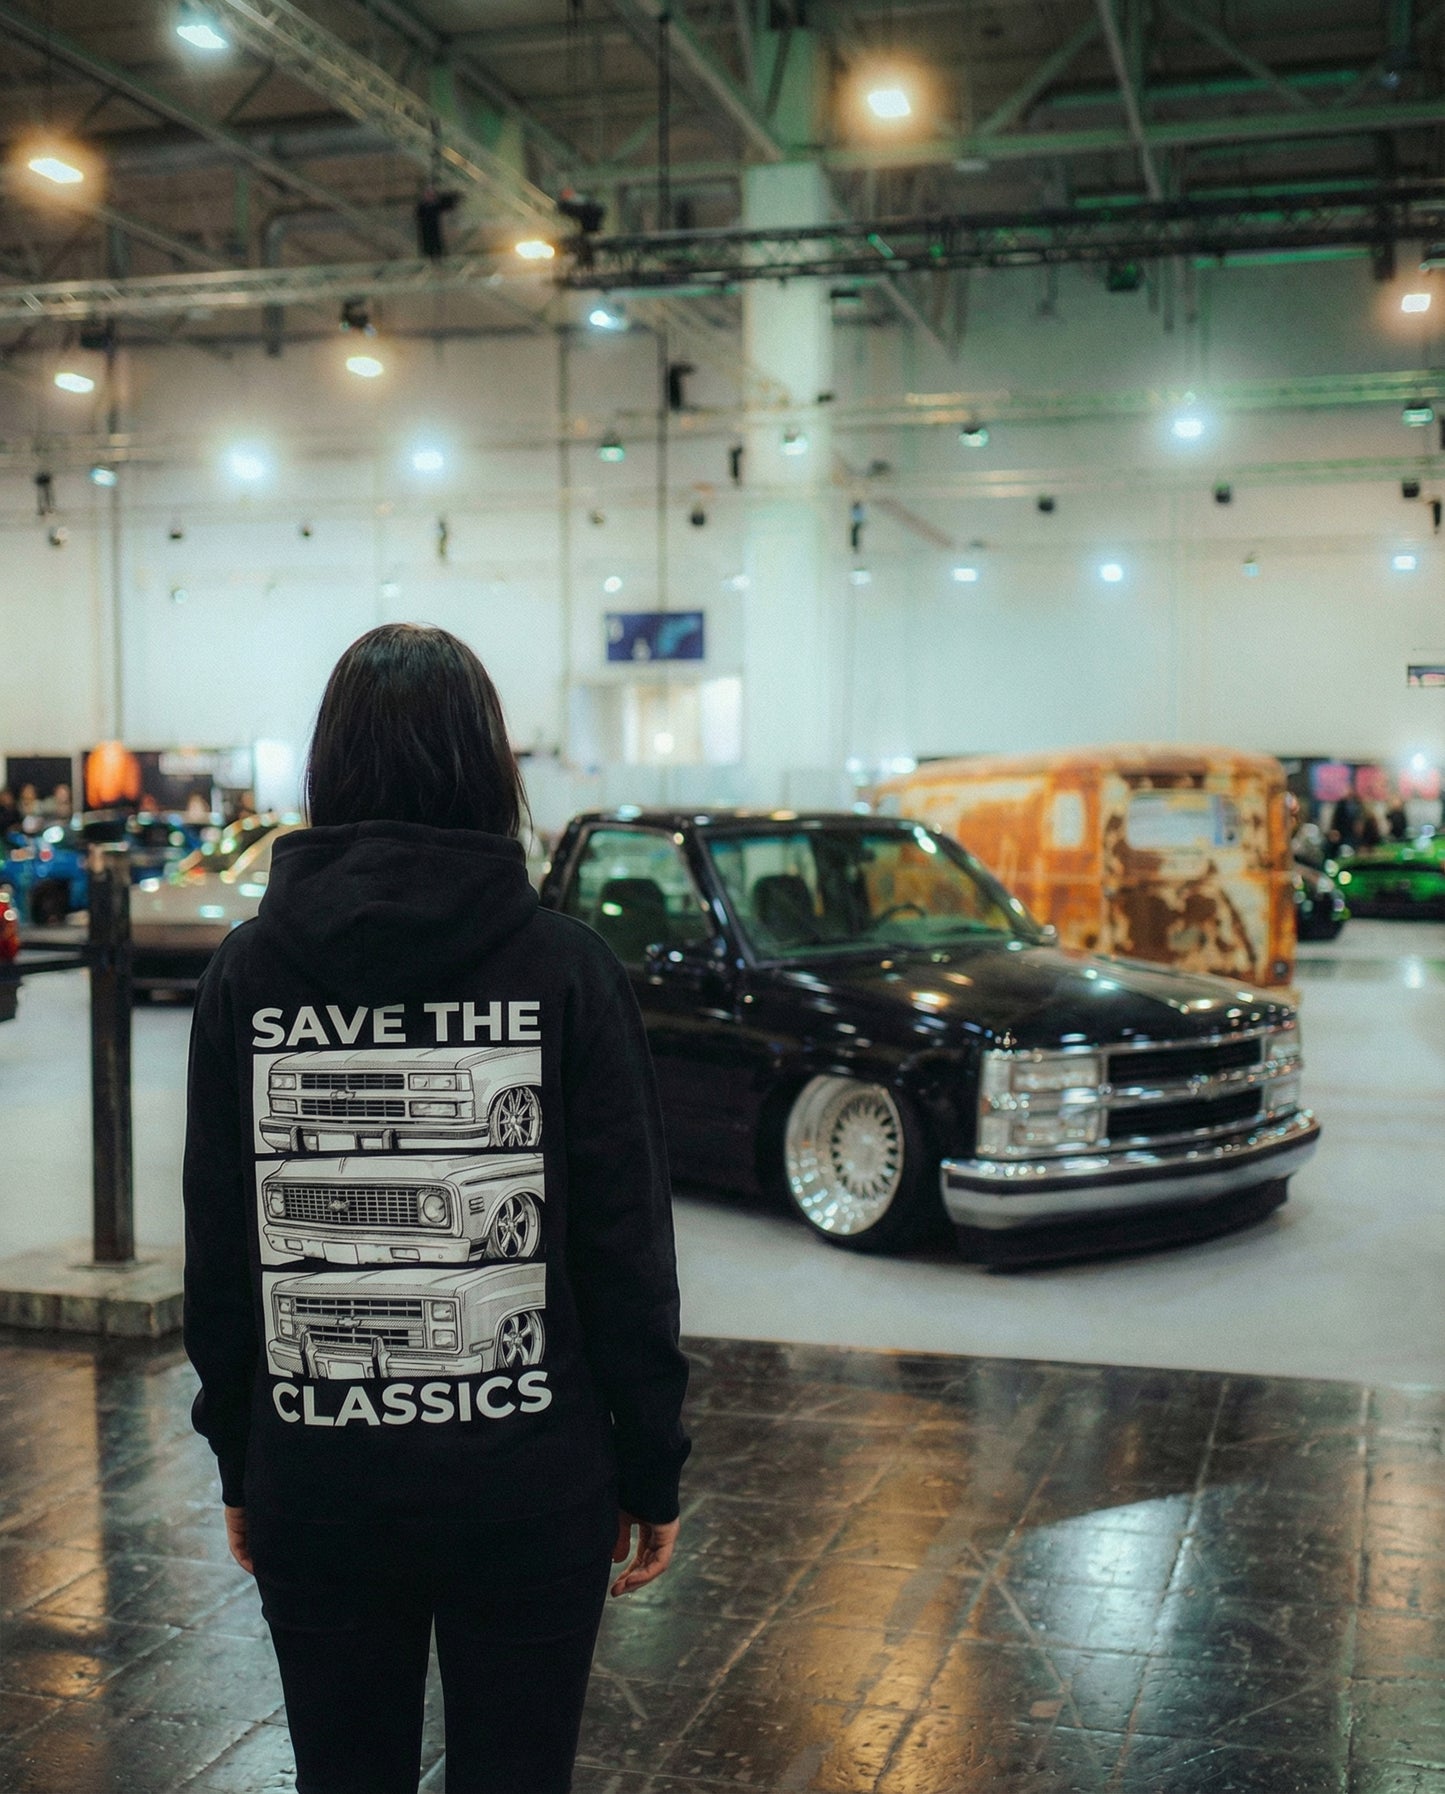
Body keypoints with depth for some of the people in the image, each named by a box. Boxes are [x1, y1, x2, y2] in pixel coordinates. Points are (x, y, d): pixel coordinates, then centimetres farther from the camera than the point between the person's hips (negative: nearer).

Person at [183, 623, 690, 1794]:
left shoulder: (249, 971, -4)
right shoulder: (567, 969, -9)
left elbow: (217, 1249, 1)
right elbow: (628, 1249, -8)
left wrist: (239, 1460, 12)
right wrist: (651, 1468, 2)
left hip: (315, 1479, 2)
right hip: (528, 1478, -1)